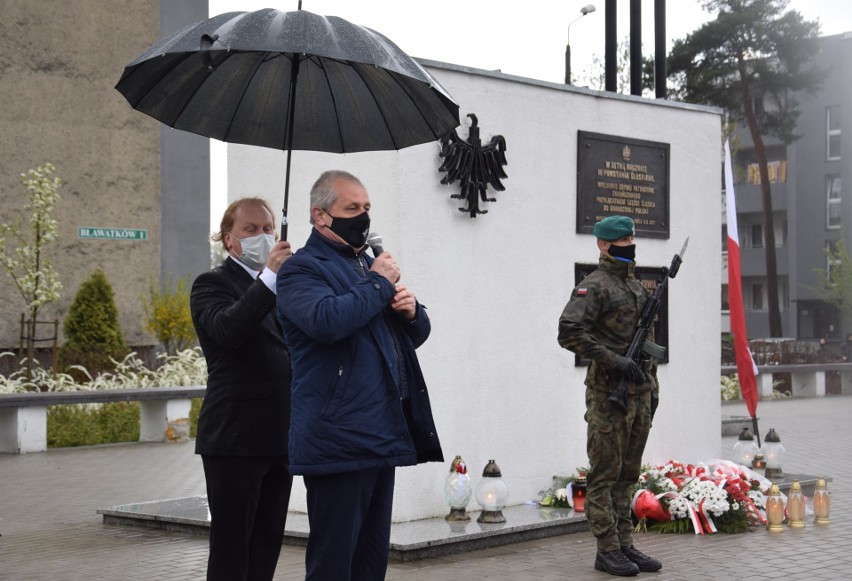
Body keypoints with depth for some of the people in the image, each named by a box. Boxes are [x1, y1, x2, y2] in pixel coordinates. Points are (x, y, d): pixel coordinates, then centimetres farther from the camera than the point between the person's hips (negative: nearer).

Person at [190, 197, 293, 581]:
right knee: (231, 546, -3)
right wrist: (269, 278, -30)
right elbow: (226, 329, -25)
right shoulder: (212, 284, -3)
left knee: (268, 543, 11)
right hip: (235, 438, -7)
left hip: (279, 437, 7)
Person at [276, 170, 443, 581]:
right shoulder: (302, 269, -5)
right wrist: (379, 284, -13)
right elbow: (328, 320, -26)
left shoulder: (371, 265, 21)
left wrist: (412, 311, 2)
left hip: (383, 435, 9)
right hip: (339, 440, -8)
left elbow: (417, 333, 26)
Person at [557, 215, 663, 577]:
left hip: (639, 393, 8)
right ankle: (607, 551, 2)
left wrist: (652, 382, 17)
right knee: (605, 475, -2)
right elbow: (569, 332, -20)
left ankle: (625, 545, 17)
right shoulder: (594, 286, -9)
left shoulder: (637, 287, 17)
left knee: (627, 474, 11)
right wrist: (614, 361, -23)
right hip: (608, 393, -8)